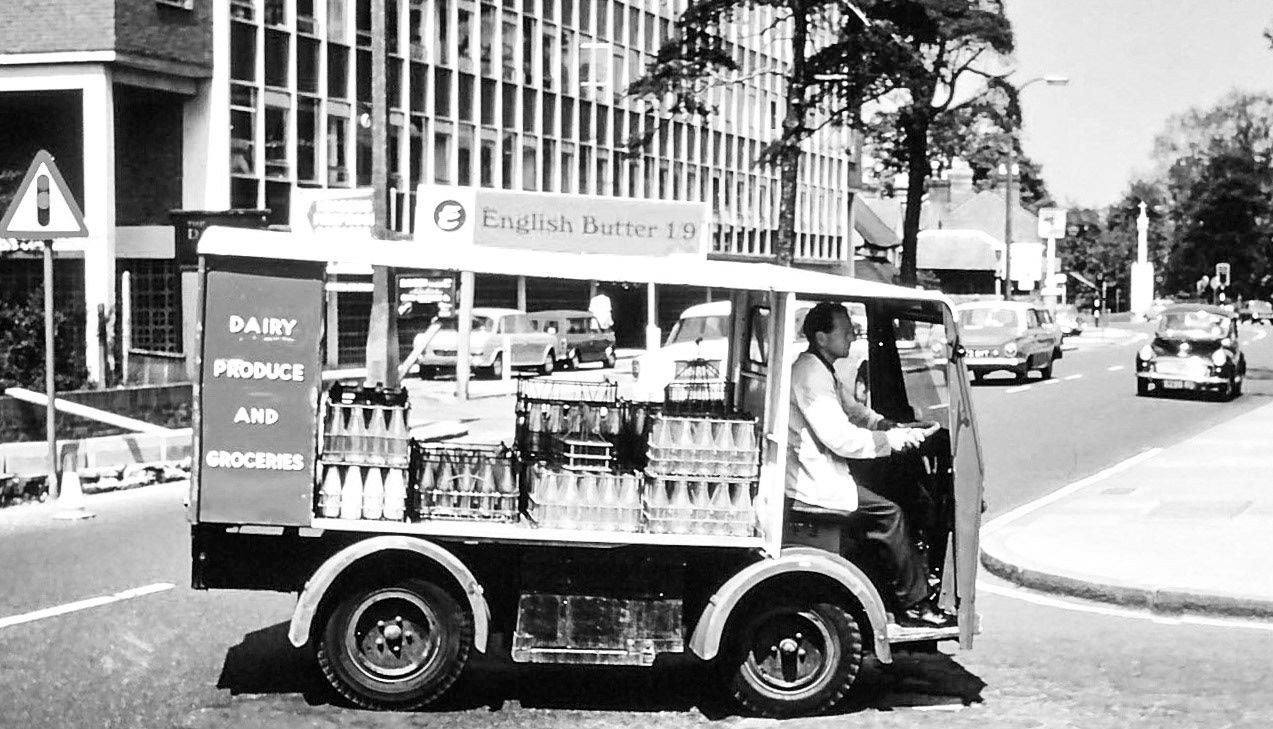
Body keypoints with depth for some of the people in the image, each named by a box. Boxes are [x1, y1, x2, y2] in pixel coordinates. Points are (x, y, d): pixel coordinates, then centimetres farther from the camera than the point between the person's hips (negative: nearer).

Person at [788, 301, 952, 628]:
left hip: (818, 470, 11)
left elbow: (847, 414, 23)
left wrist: (887, 426, 7)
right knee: (887, 513, -12)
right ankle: (914, 604, -4)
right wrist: (893, 439, -17)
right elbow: (840, 439, -25)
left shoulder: (820, 369, 14)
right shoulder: (811, 375, -21)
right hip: (815, 482, -11)